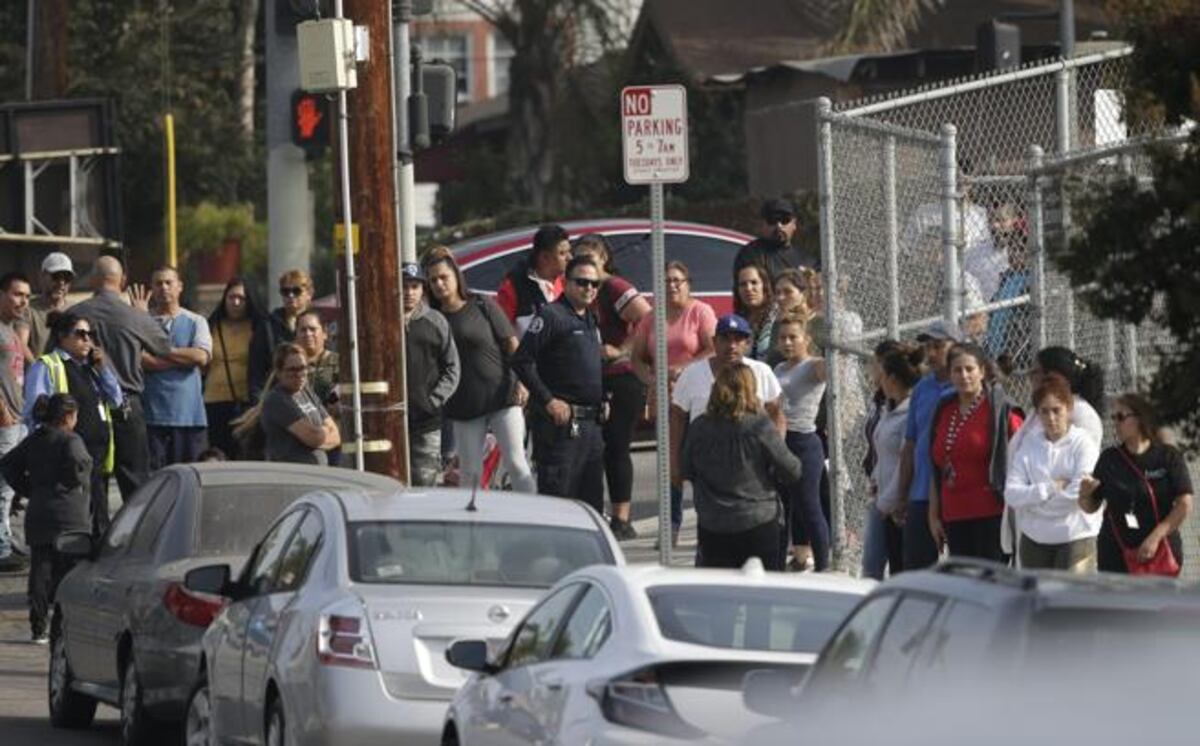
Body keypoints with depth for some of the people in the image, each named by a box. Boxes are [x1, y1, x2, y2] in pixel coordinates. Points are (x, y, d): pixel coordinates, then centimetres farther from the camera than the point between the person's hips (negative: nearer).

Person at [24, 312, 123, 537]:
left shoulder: (90, 367, 20)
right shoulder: (46, 367, -3)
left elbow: (116, 401, 18)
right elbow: (36, 412, -9)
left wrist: (102, 368, 7)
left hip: (97, 452, 8)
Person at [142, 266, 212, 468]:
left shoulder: (196, 322, 12)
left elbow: (201, 356, -4)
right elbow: (142, 360, -9)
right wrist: (184, 359, -6)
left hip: (189, 414, 1)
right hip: (152, 413, -1)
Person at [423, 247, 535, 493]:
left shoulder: (482, 306, -1)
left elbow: (512, 345, 1)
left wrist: (521, 382, -7)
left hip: (502, 398, -3)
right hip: (464, 406, 3)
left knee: (516, 463, -7)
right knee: (471, 473, 4)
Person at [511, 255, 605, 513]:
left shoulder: (591, 320, 18)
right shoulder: (551, 315, -8)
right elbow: (521, 361, -15)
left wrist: (602, 400, 14)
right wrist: (549, 400, -17)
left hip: (590, 422, 9)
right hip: (560, 419, -9)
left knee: (592, 497, 12)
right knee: (557, 492, -11)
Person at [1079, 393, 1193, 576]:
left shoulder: (1168, 457, -2)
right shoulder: (1110, 459, 7)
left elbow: (1184, 505, -6)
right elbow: (1091, 507, 12)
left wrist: (1156, 537, -14)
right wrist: (1084, 495, -11)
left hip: (1160, 555, -2)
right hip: (1116, 555, 2)